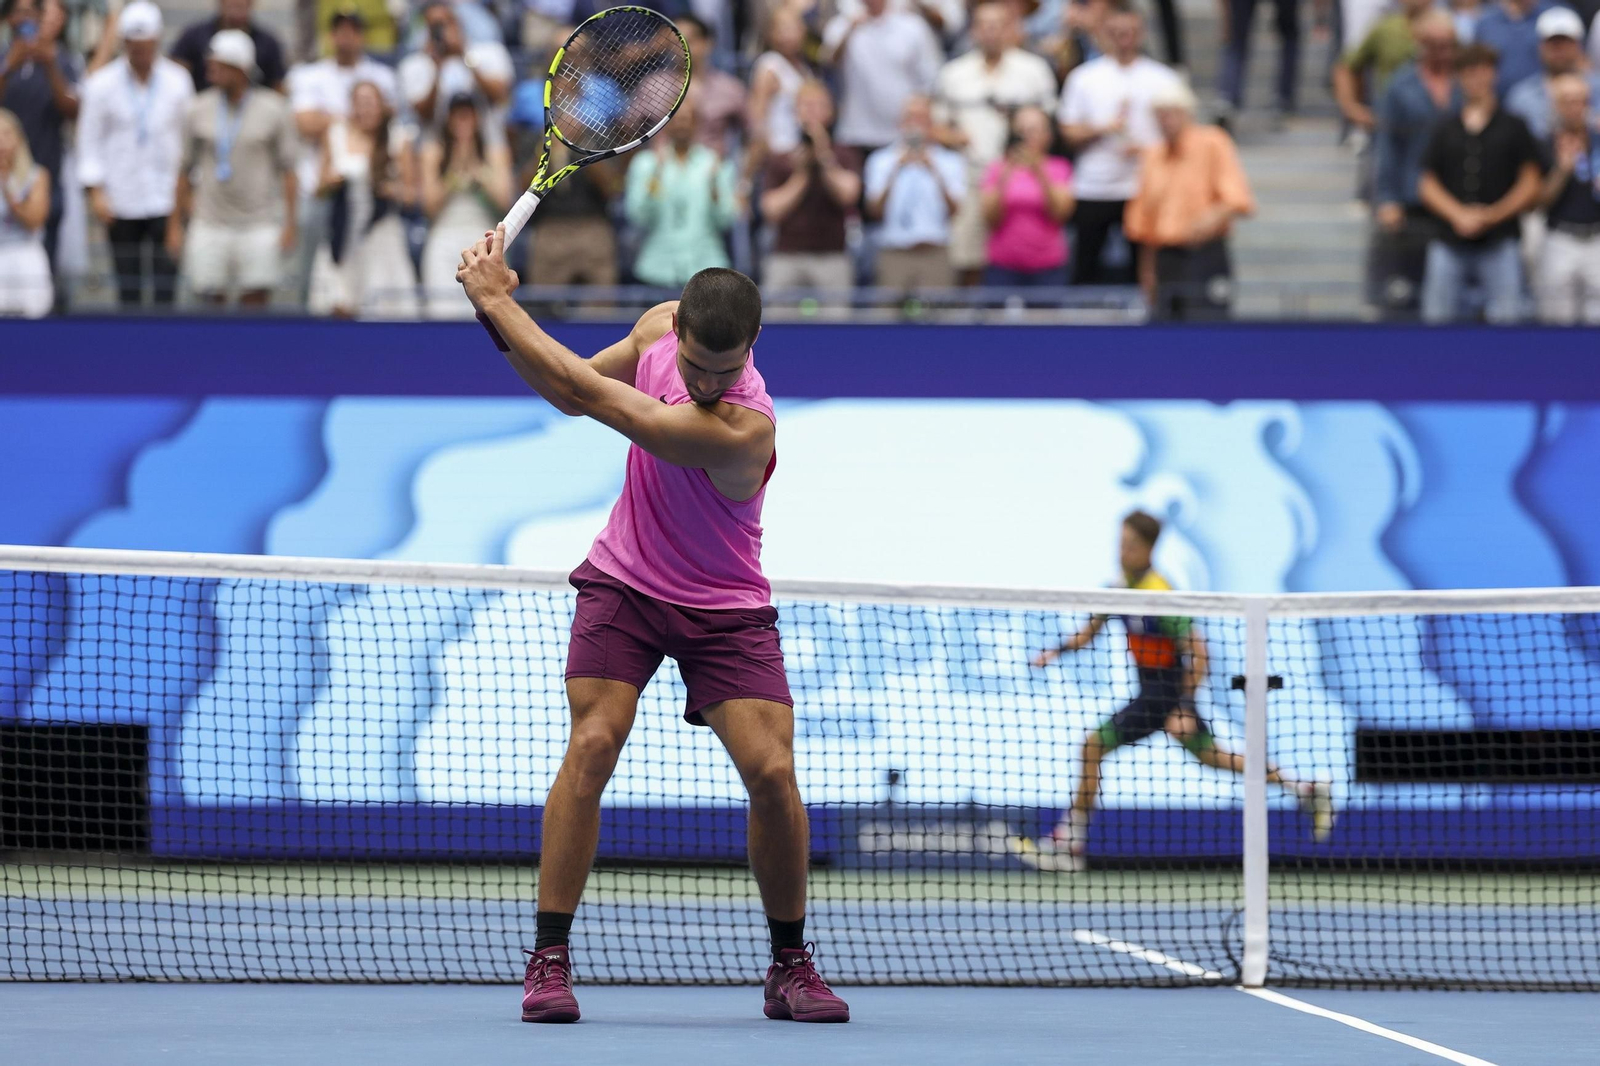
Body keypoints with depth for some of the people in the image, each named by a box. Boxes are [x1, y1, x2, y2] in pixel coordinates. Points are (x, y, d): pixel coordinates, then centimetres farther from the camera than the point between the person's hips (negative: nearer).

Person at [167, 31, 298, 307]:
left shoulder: (273, 110, 0)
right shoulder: (199, 110, 5)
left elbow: (288, 169, 2)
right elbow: (185, 169, 11)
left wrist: (290, 224, -4)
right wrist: (175, 224, 9)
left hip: (259, 224, -2)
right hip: (210, 226, 2)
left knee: (255, 299, -6)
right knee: (212, 298, -2)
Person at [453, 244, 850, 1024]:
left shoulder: (744, 429, -33)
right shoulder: (660, 325, -13)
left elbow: (590, 392, -32)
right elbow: (570, 394, 4)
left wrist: (497, 300, -24)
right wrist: (500, 316, -13)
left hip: (724, 608, -3)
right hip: (623, 581, 3)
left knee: (771, 770, -15)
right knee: (591, 746, -16)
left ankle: (790, 968, 5)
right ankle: (548, 961, -12)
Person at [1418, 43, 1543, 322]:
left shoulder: (1513, 128, 7)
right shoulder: (1446, 130, 13)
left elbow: (1530, 184, 5)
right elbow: (1428, 185, 12)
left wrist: (1493, 215, -7)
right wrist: (1459, 215, -5)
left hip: (1500, 243, -2)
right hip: (1449, 242, 3)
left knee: (1505, 317, -11)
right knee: (1437, 318, -2)